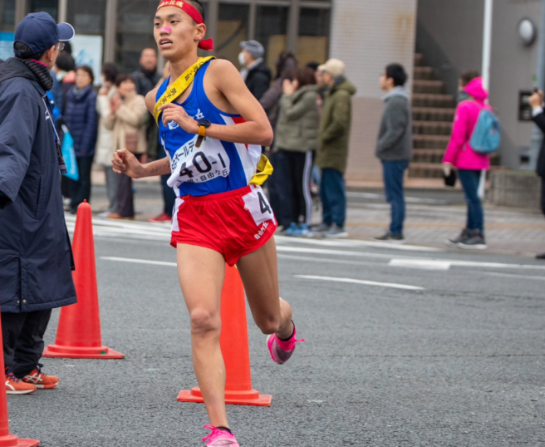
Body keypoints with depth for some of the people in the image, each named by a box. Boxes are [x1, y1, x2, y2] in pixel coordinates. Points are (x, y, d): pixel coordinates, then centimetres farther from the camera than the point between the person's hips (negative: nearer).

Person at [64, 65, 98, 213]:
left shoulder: (92, 96, -9)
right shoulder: (71, 94, 11)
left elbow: (91, 123, -10)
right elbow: (66, 118, 14)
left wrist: (85, 145, -12)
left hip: (85, 145, -6)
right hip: (71, 144, 6)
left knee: (83, 175, 1)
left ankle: (80, 204, 4)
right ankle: (74, 203, 15)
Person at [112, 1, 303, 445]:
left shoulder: (219, 72, -8)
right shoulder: (157, 98, 11)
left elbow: (263, 130, -16)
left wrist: (197, 126, -19)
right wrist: (141, 169, 7)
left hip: (242, 205, -3)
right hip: (194, 217, 3)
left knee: (268, 318, 14)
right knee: (203, 320, -17)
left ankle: (285, 329, 54)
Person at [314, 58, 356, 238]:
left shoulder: (341, 96, -15)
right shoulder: (332, 94, 18)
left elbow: (339, 122, -26)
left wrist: (324, 137, -16)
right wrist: (323, 138, 12)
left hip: (335, 150, -10)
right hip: (328, 152, 10)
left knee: (334, 189, -8)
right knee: (325, 189, 15)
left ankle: (338, 225, -7)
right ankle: (327, 222, 22)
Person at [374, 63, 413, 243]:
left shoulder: (396, 102, -16)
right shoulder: (401, 100, 16)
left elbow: (395, 130, -22)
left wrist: (380, 146, -13)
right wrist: (382, 148, 16)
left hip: (394, 156, -10)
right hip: (396, 155, 10)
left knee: (395, 195, -7)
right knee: (393, 195, 12)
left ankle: (396, 232, -6)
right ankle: (395, 232, 15)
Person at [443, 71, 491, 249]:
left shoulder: (465, 107, -14)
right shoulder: (487, 108, 8)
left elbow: (458, 136, -15)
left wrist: (448, 159, -9)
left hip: (466, 160, -8)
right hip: (481, 160, 8)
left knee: (472, 197, -6)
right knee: (472, 197, 14)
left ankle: (479, 237, -7)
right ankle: (469, 234, 19)